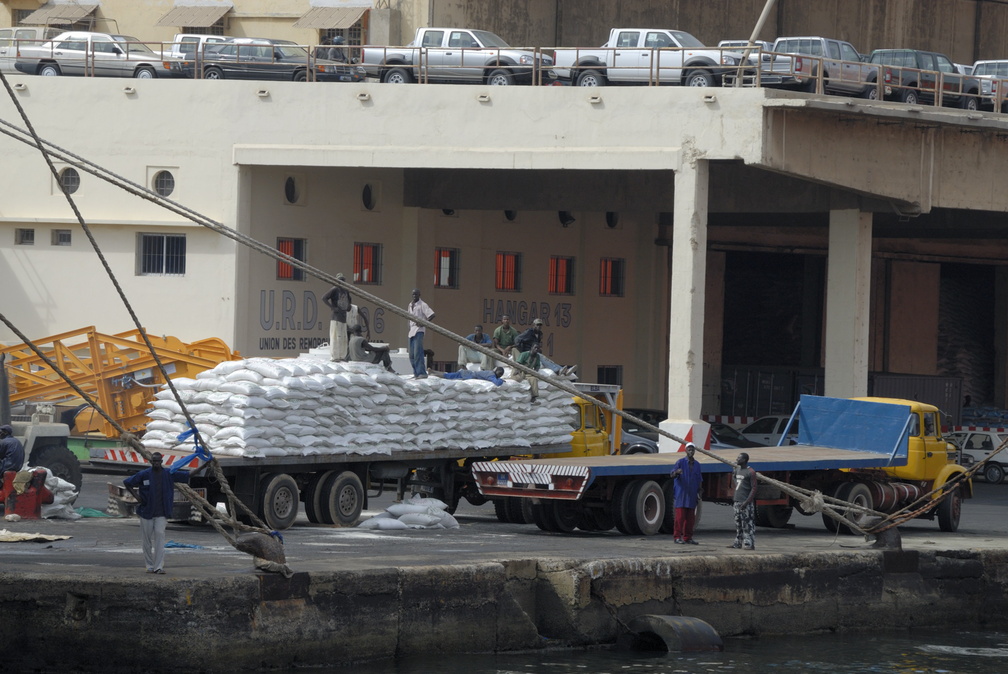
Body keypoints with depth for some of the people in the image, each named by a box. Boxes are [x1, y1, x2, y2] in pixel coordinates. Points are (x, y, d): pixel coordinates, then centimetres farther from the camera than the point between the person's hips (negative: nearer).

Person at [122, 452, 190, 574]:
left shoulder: (168, 474, 2)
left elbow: (188, 476, 8)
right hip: (146, 511, 0)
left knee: (160, 535, -13)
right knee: (147, 539, 5)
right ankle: (150, 566, 17)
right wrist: (135, 496, -2)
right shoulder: (144, 474, -2)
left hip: (161, 513, 0)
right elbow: (127, 482, 8)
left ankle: (159, 566, -15)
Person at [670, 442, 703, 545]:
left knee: (690, 518, 4)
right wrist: (677, 472, -33)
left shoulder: (697, 464, 14)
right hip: (681, 493, -5)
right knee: (680, 516, -8)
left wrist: (698, 493, 9)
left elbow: (699, 480, 18)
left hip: (692, 495, 5)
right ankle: (677, 537, -5)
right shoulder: (681, 462, 0)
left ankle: (687, 537, 10)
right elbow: (672, 474, -9)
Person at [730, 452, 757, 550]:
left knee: (748, 524, -8)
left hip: (746, 502, -8)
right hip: (737, 501, 8)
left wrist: (747, 502, -19)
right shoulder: (737, 470, 14)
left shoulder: (751, 472, -11)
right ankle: (738, 543, 14)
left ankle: (750, 544, -8)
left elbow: (754, 489, -13)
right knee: (738, 524, 10)